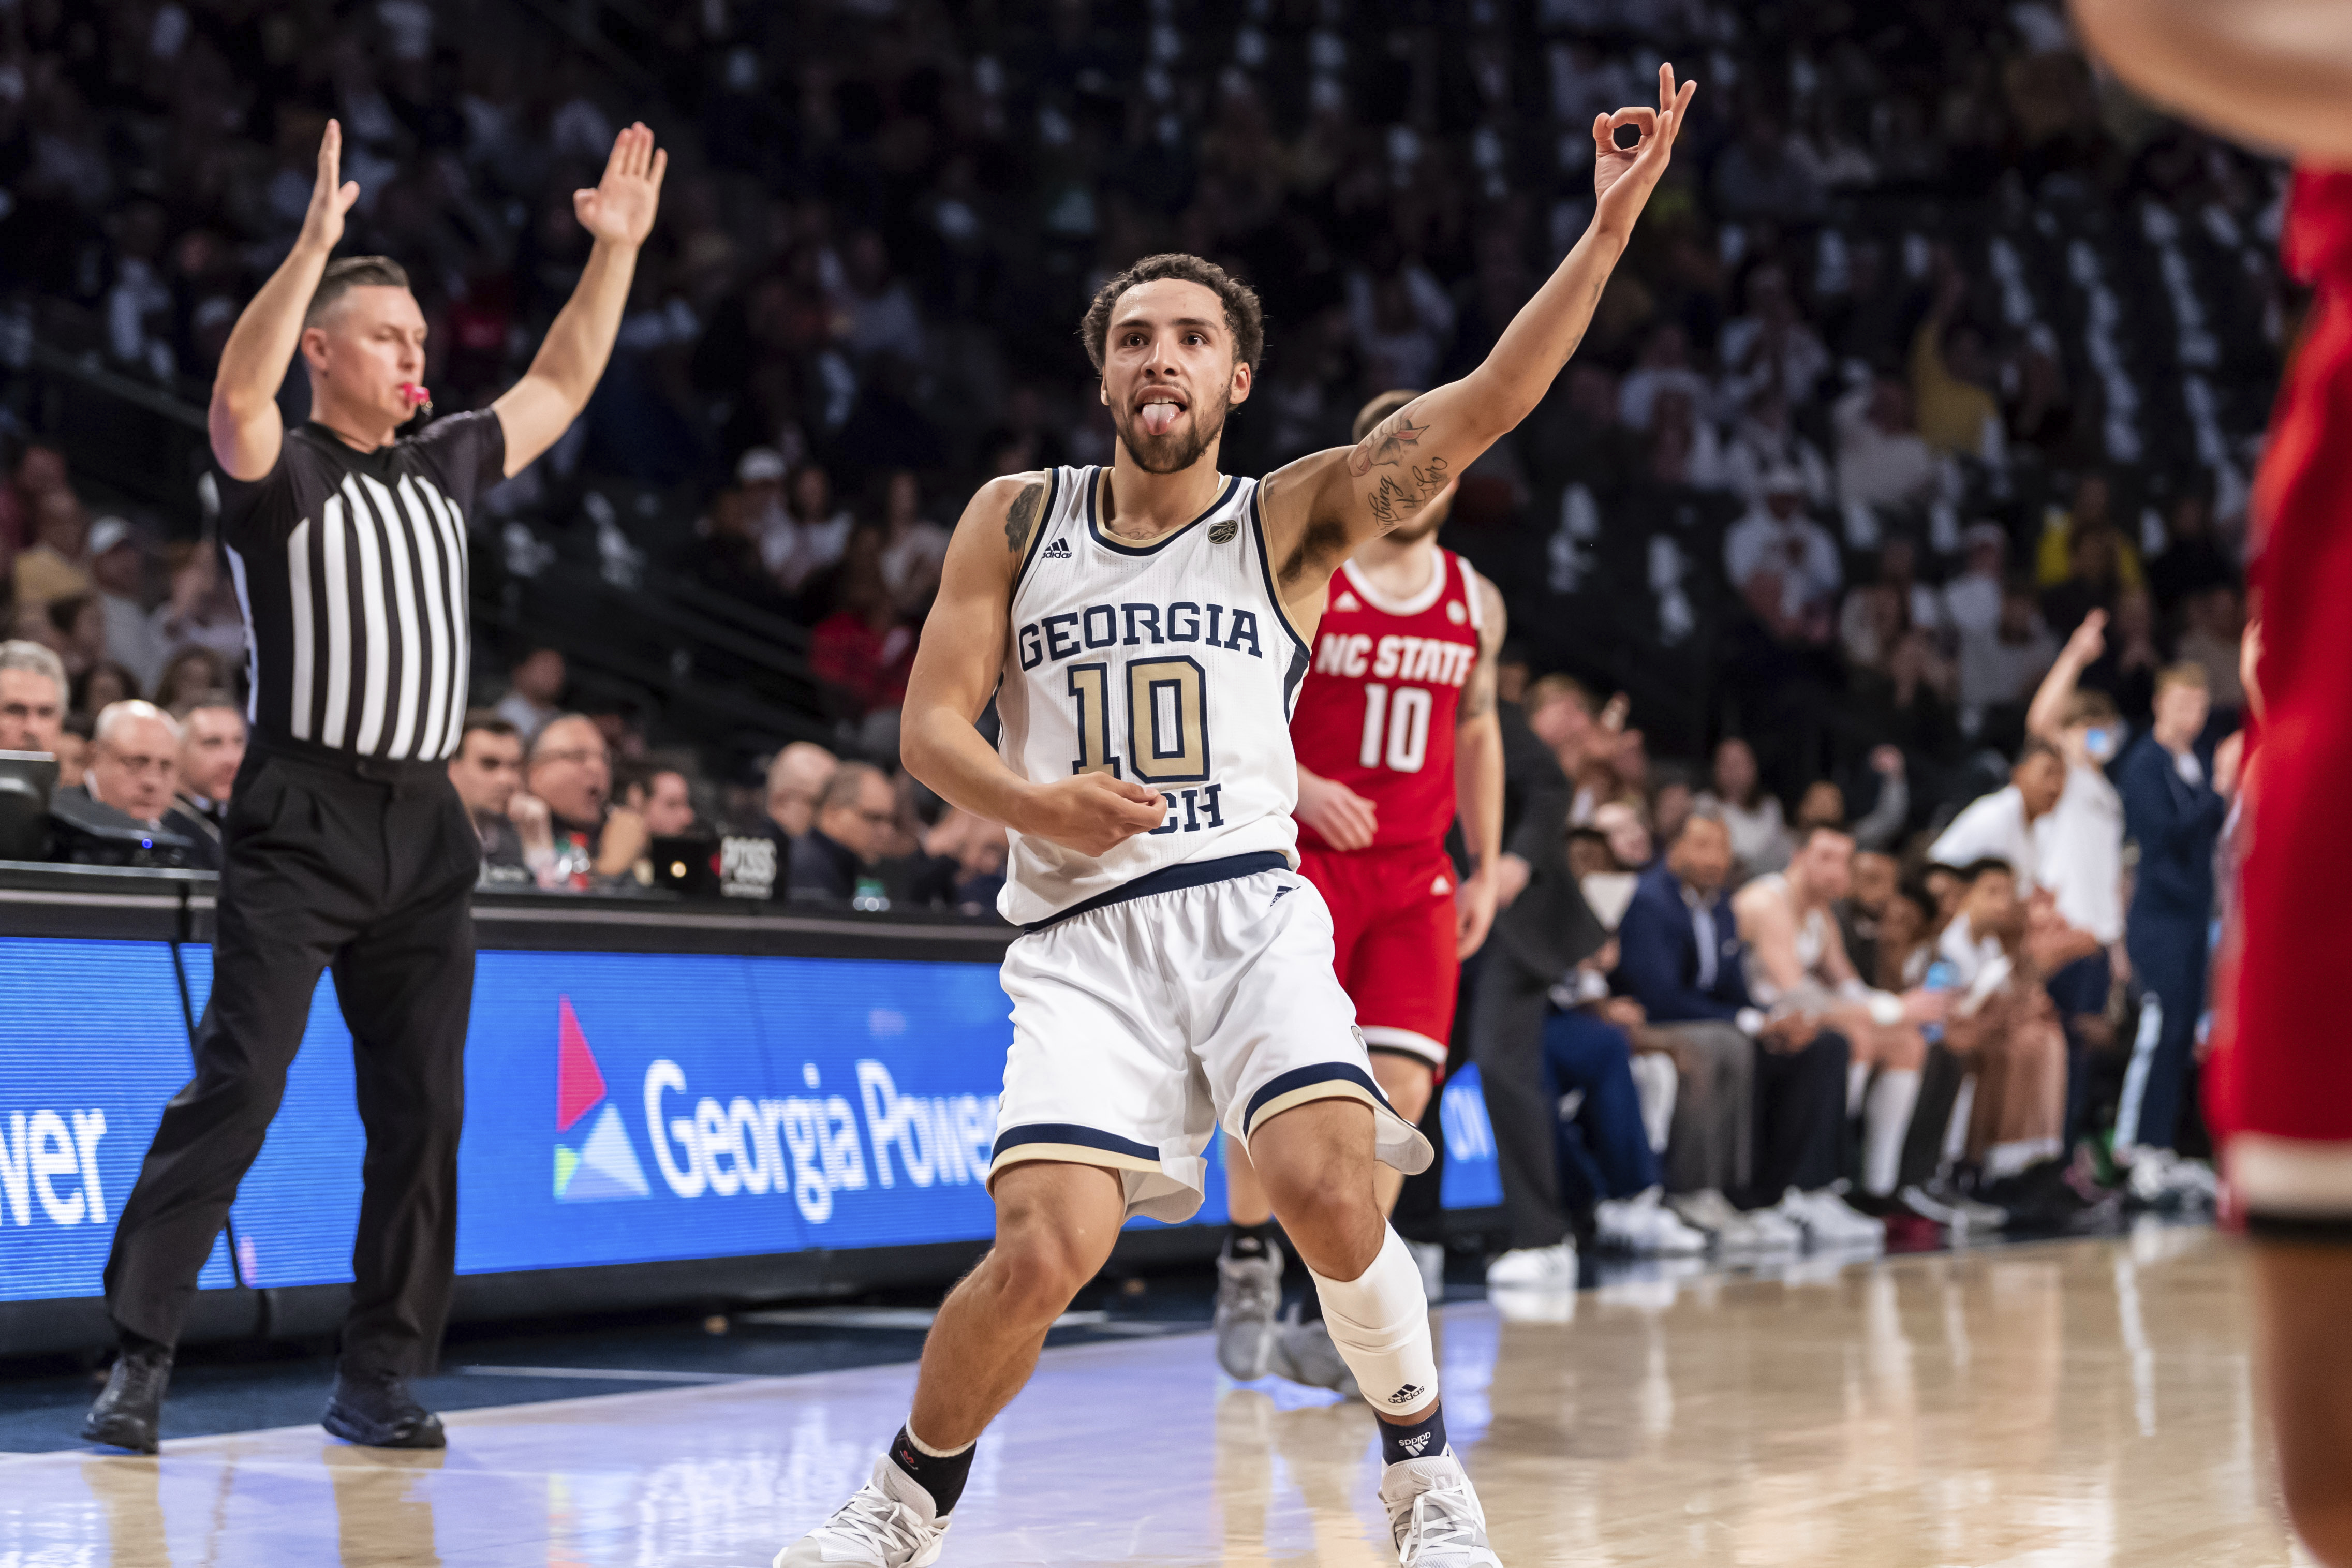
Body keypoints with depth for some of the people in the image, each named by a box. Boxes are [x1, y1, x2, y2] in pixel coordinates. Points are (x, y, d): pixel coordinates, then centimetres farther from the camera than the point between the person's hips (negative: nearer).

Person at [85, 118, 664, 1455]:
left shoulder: (442, 470, 16)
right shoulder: (279, 474, -2)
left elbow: (561, 387, 24)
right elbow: (238, 395, -23)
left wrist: (616, 250, 16)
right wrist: (318, 240, -31)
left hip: (426, 829, 6)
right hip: (302, 824, -6)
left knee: (422, 1111, 4)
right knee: (236, 1090, -11)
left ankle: (379, 1379, 10)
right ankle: (141, 1357, -8)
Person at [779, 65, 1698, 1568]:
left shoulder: (1290, 519, 5)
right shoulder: (1018, 518, 10)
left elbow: (1485, 404, -7)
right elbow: (932, 723, 7)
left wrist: (1607, 226, -18)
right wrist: (1037, 805, -15)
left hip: (1249, 909, 0)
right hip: (1081, 936, 1)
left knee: (1327, 1185, -25)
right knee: (1045, 1253, -17)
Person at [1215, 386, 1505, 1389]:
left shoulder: (1475, 604, 10)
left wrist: (1485, 871, 15)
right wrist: (1294, 783, -21)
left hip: (1416, 875, 4)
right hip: (1302, 860, -4)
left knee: (1400, 1088, -7)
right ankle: (1248, 1270, 10)